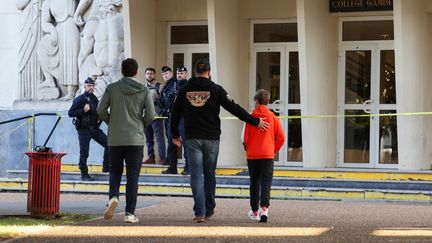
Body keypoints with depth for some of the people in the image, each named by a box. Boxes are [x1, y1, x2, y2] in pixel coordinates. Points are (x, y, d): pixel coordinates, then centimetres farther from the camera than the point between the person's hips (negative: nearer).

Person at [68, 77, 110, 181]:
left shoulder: (94, 99, 13)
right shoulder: (80, 99, -9)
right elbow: (70, 113, -14)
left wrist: (99, 118, 8)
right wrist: (83, 110, -25)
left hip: (95, 128, 7)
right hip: (84, 129, -7)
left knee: (108, 144, 1)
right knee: (84, 153, -5)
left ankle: (106, 167, 10)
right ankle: (84, 174, 4)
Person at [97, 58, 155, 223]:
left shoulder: (112, 88, 1)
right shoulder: (143, 90, 0)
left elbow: (101, 110, -2)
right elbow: (151, 114, -5)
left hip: (115, 138, 1)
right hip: (136, 139, -1)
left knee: (115, 171, 16)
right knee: (133, 176, 4)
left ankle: (113, 196, -11)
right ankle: (130, 213, 1)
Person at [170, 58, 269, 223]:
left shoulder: (185, 90, 4)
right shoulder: (215, 89, -4)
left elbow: (175, 114, 12)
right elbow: (234, 108, -6)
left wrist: (175, 135, 27)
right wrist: (255, 122, -1)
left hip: (192, 138, 1)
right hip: (211, 138, 0)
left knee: (196, 175, -1)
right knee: (209, 175, 12)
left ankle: (200, 212, -11)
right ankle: (209, 209, 20)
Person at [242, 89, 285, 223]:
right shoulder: (273, 118, 0)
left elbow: (245, 138, -4)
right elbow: (281, 138, -1)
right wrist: (274, 150, 13)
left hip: (252, 155, 0)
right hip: (268, 154, 0)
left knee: (254, 183, 12)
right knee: (266, 182, -2)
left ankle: (254, 211, 20)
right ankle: (264, 208, -23)